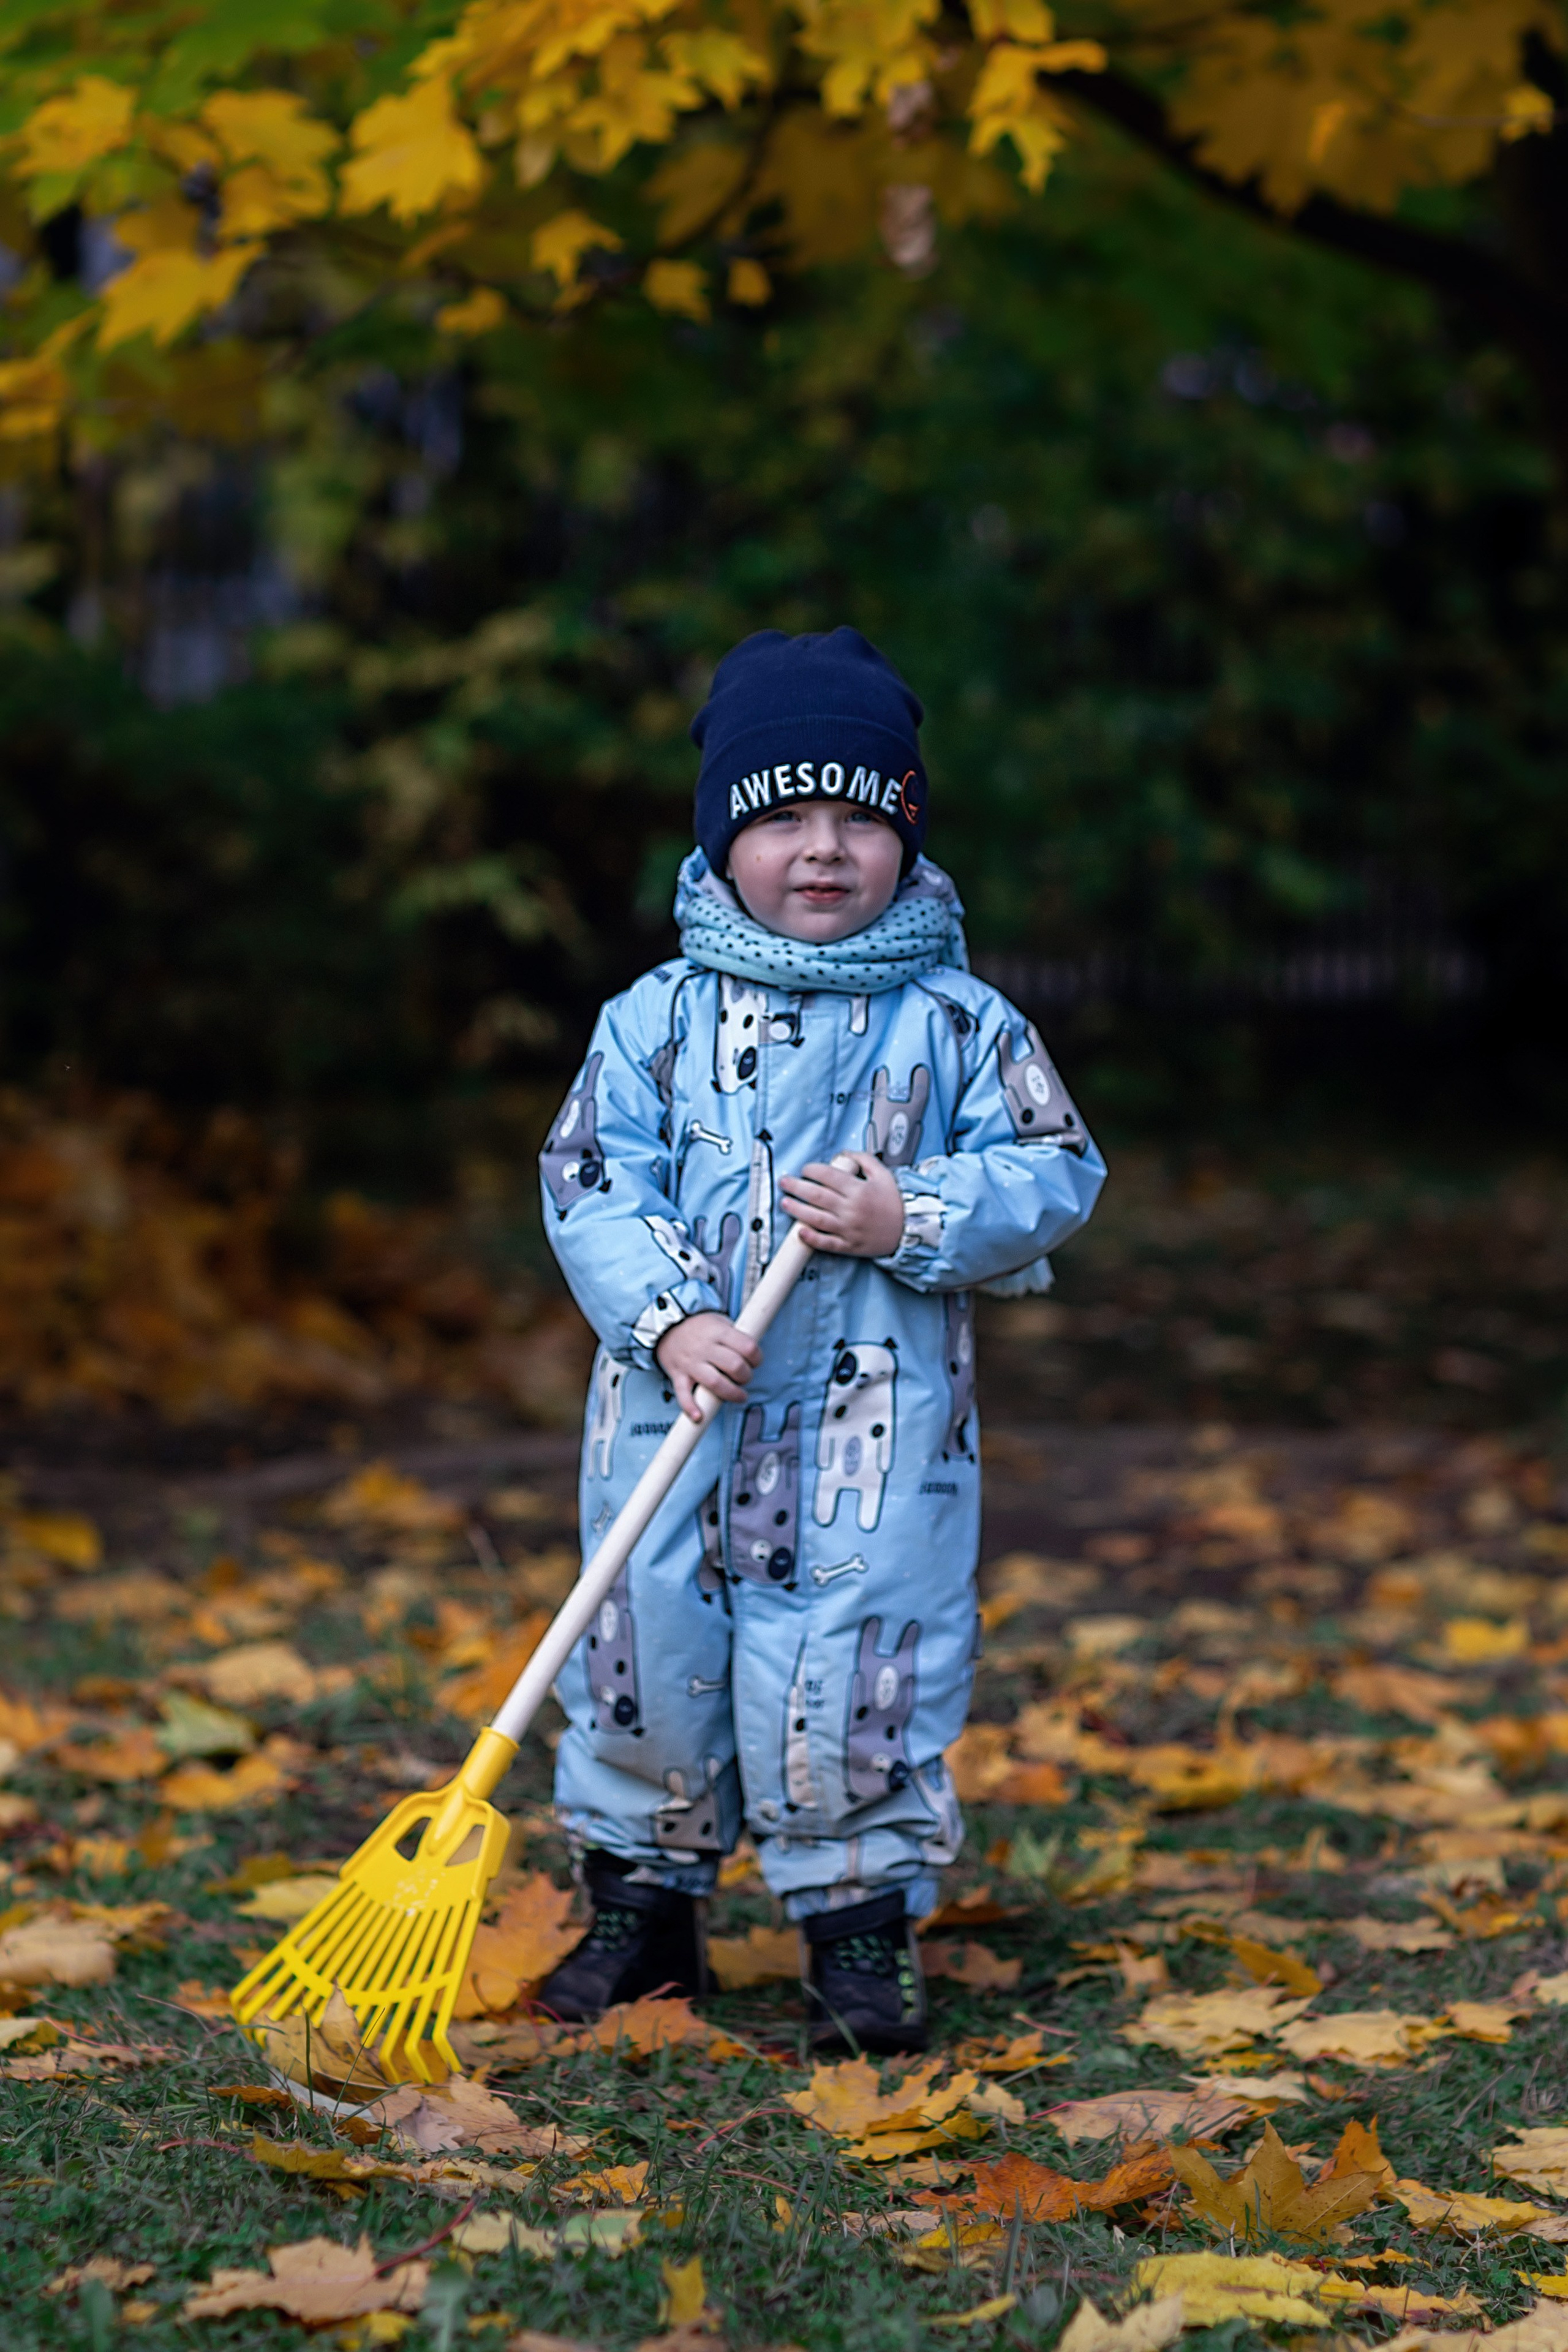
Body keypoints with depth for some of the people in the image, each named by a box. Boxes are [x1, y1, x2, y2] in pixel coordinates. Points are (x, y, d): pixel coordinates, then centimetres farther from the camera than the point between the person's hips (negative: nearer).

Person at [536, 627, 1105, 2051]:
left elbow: (1056, 1174, 0)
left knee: (852, 1677, -2)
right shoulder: (657, 1018, 2)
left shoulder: (960, 1025, 1)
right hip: (678, 1411, 2)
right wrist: (670, 1319, -16)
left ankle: (861, 1919, 16)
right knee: (651, 1662, 9)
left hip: (878, 1426, -1)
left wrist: (911, 1219, -15)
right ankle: (645, 1901, 29)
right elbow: (590, 1183, -2)